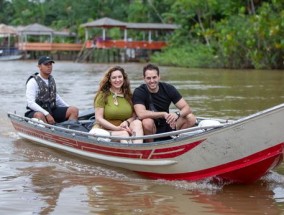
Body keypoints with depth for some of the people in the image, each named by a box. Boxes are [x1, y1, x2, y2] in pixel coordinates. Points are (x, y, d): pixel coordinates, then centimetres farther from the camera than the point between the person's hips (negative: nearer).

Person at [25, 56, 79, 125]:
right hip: (37, 112, -7)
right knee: (40, 115, -41)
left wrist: (68, 107, 18)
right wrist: (46, 114, -29)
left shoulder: (51, 79, 12)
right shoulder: (33, 82, -11)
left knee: (74, 110, -11)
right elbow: (30, 103, -21)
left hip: (52, 110, 7)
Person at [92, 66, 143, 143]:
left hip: (123, 129, 4)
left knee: (137, 123, -25)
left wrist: (127, 122, -14)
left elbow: (134, 115, 10)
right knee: (123, 133, -33)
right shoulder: (103, 95, -2)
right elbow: (99, 118, -8)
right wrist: (117, 128, -18)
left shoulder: (128, 96, 12)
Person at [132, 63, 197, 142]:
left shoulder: (168, 89, -4)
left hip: (167, 127, 3)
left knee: (191, 118, -16)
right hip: (151, 130, -3)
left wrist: (177, 114, -30)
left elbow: (187, 108, -8)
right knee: (147, 121, -36)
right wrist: (164, 114, -30)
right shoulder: (139, 92, -14)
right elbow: (141, 114, -30)